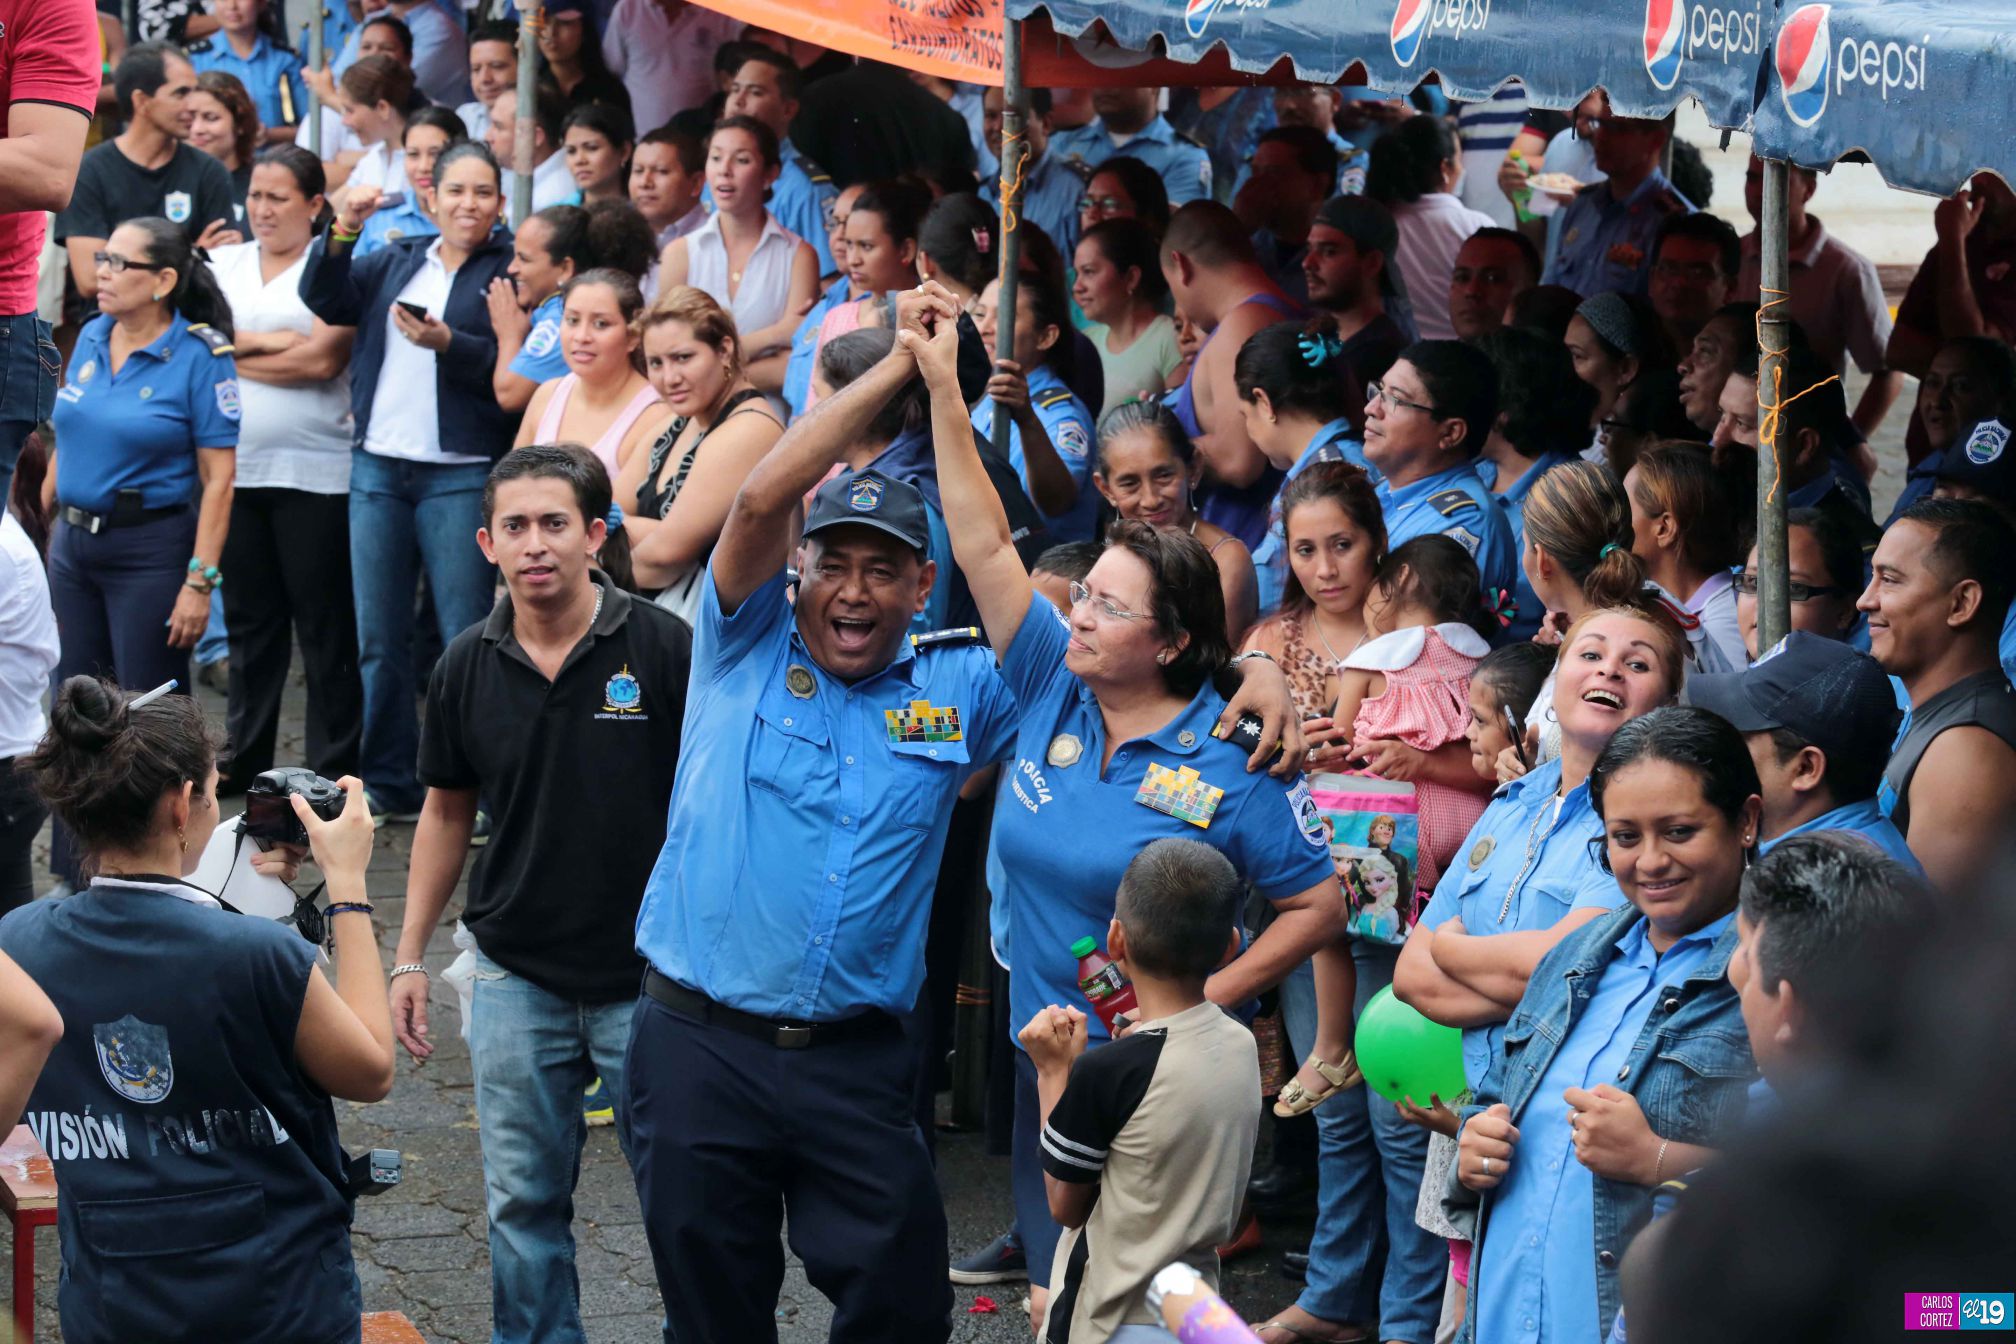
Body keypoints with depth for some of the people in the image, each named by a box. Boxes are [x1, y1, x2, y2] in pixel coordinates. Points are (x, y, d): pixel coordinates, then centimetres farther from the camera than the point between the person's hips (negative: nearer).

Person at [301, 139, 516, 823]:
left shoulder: (509, 271, 1)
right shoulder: (394, 262, 15)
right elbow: (326, 300, 3)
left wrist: (447, 343, -23)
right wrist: (340, 234, -10)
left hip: (461, 475, -5)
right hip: (378, 467, 5)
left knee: (465, 638, -6)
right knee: (378, 637, 7)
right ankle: (387, 784, 16)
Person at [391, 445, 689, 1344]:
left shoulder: (662, 649, -10)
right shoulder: (467, 666, 1)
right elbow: (446, 811, 13)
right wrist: (409, 957, 10)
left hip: (648, 975, -3)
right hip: (517, 978, 3)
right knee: (523, 1202, 11)